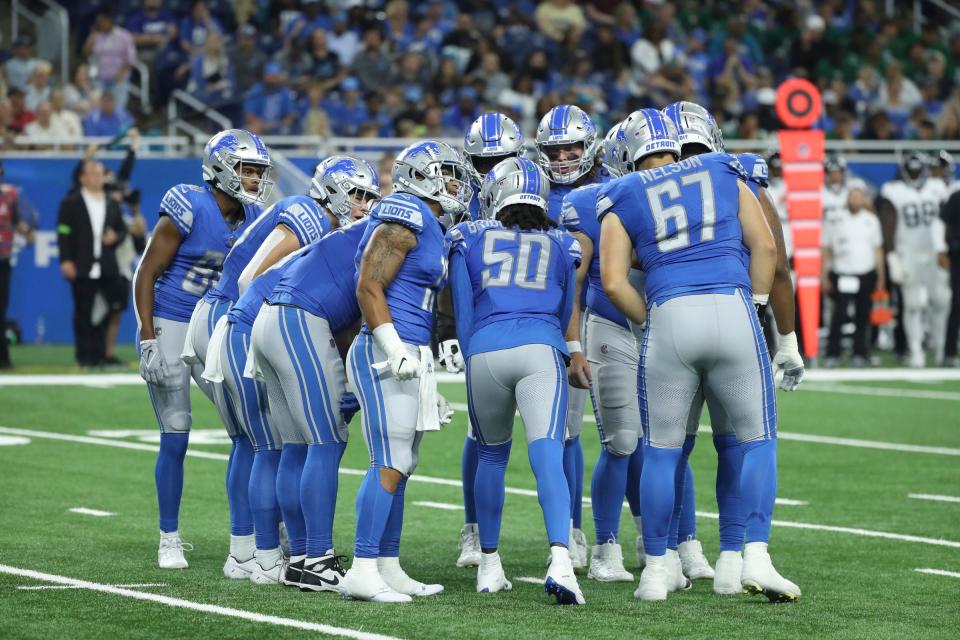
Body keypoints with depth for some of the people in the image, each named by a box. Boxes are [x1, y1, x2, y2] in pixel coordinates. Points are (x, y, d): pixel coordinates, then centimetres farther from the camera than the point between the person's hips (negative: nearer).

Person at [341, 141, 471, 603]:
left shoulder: (431, 229, 20)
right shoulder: (405, 219, -10)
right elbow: (369, 288, -16)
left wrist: (427, 385, 25)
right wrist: (395, 349, -22)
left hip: (409, 358, 10)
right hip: (386, 355, -10)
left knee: (399, 467, 11)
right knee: (390, 466, -12)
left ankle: (388, 569, 16)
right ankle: (362, 571, -12)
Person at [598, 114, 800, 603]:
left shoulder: (623, 199, 14)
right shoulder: (724, 176, 18)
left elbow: (613, 282, 4)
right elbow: (765, 246, 10)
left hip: (669, 317, 0)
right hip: (732, 309, 0)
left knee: (661, 450, 10)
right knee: (758, 438, 10)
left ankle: (656, 569, 11)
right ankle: (756, 557, -2)